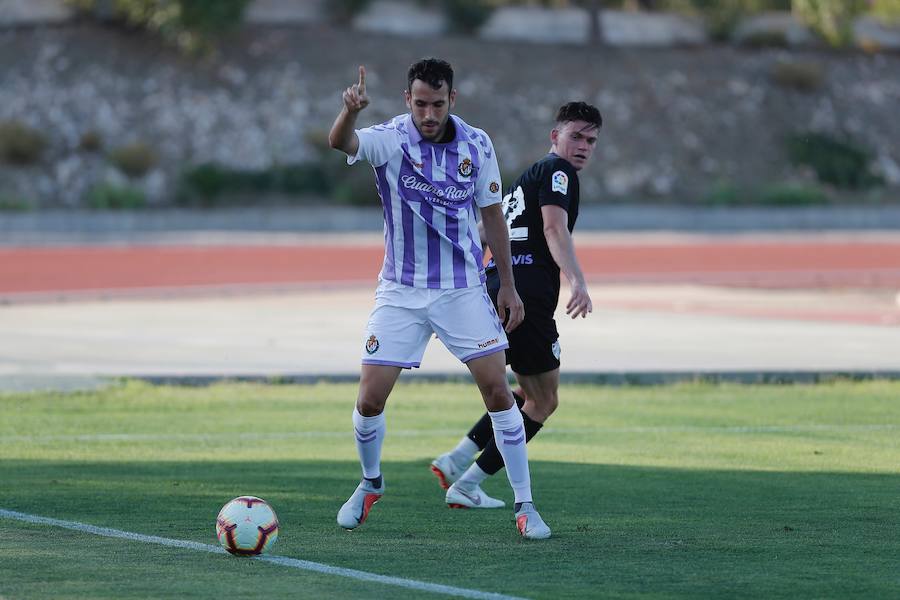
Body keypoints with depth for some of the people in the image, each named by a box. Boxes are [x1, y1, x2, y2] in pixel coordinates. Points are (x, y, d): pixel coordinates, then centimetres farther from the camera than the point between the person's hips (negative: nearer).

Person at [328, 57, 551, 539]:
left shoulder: (476, 145, -4)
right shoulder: (389, 141, -11)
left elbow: (492, 215, 7)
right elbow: (341, 142, -33)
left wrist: (508, 286, 6)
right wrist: (350, 112, -56)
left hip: (464, 289, 1)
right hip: (401, 292, -1)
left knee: (498, 392, -8)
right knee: (370, 399, -4)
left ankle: (525, 505, 0)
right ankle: (370, 484, 24)